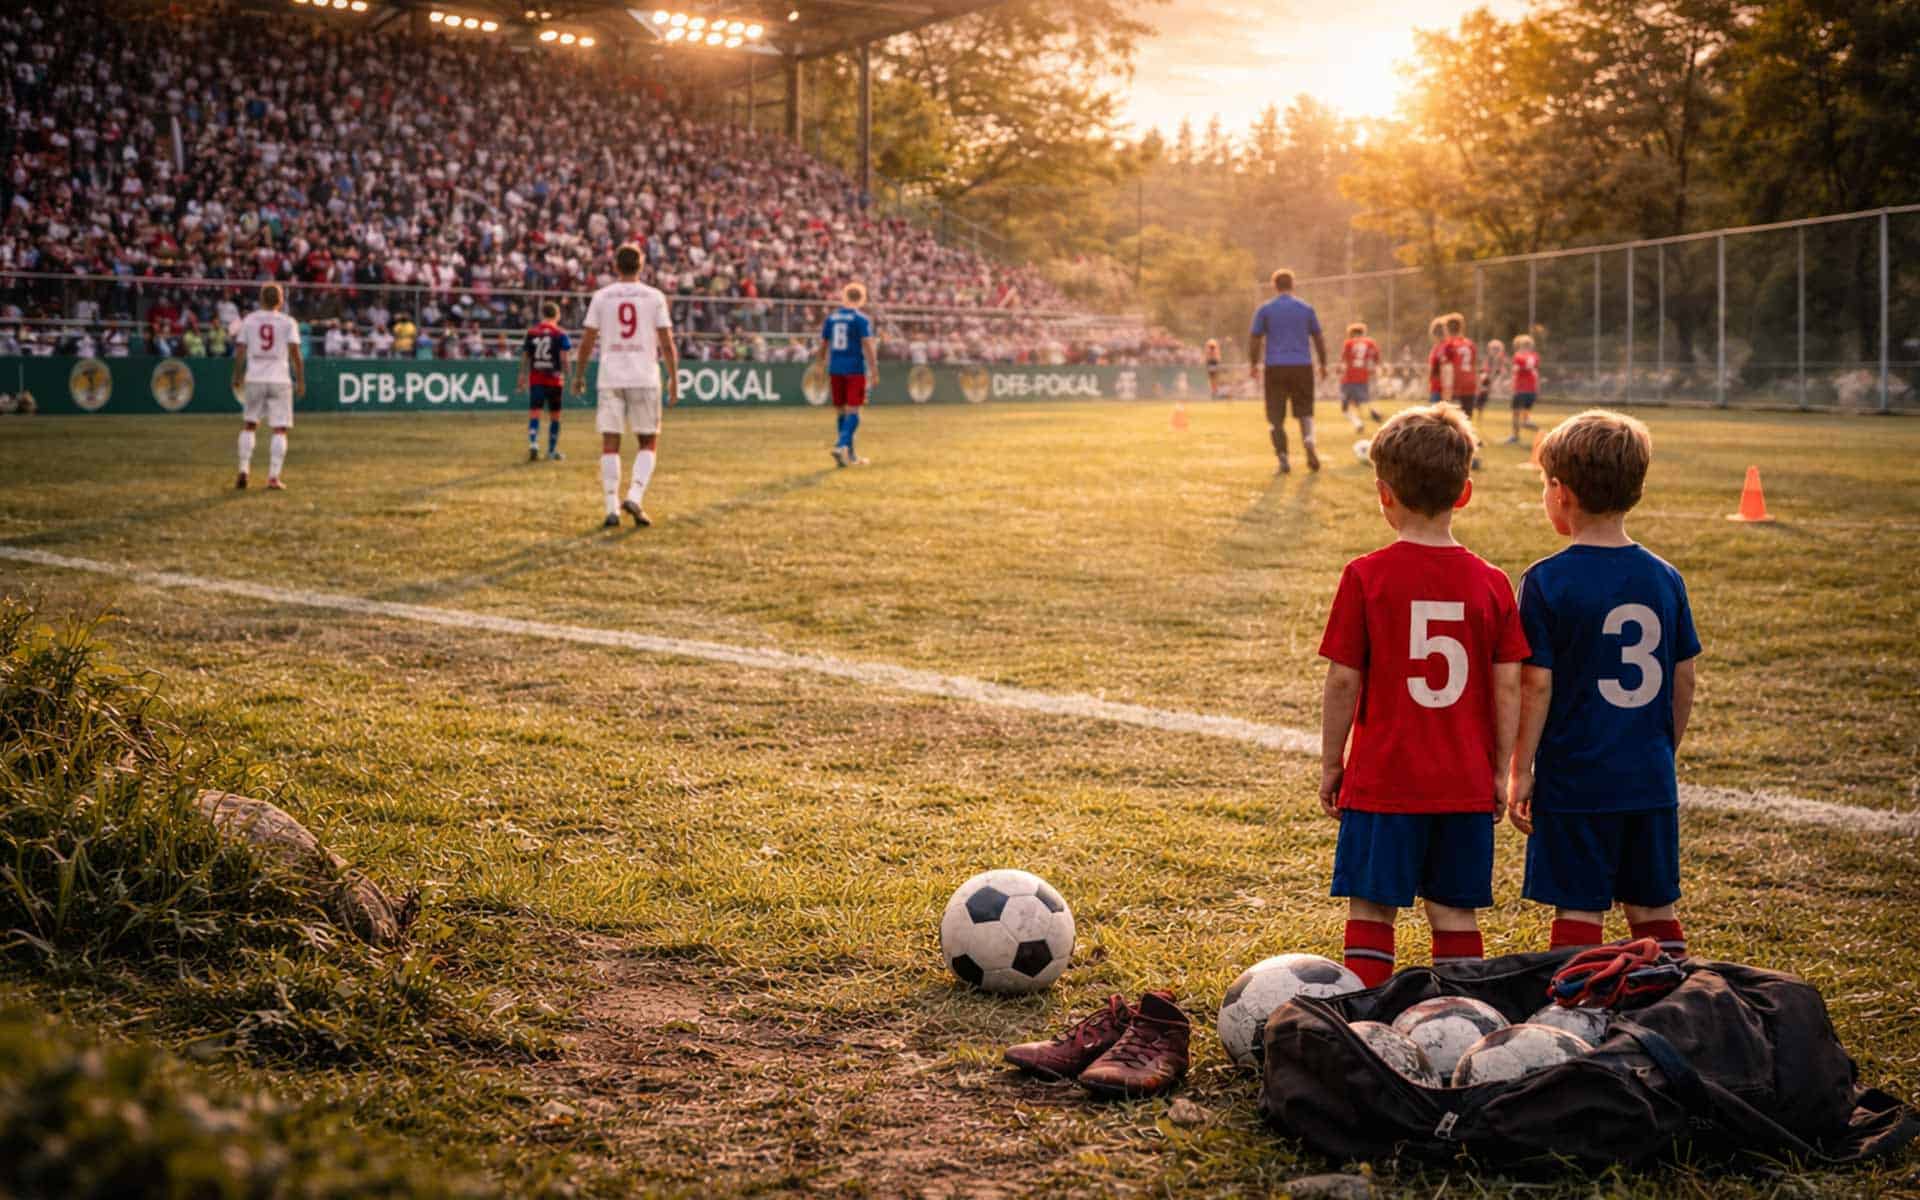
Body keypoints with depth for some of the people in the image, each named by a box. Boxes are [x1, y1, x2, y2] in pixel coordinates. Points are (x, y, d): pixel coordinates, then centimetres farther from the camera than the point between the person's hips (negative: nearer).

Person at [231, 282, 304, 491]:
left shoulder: (249, 320, 6)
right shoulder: (287, 322, 0)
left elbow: (240, 352, 5)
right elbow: (295, 353, -6)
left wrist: (237, 377, 16)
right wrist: (300, 380, -1)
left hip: (254, 380, 2)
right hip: (280, 380, -2)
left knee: (248, 424, 17)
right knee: (280, 429, 1)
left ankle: (244, 470, 7)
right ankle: (273, 478, -7)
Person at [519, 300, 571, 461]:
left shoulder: (531, 333, 4)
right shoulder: (560, 334, -4)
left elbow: (525, 357, 6)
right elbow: (563, 358, -9)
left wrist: (523, 376, 14)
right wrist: (566, 375, 0)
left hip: (535, 379, 2)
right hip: (554, 379, -2)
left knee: (534, 412, -2)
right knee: (554, 415, 10)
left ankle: (533, 443, -25)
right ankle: (552, 451, 16)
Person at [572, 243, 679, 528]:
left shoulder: (601, 297, 4)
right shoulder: (654, 297, 2)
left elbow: (587, 341, 4)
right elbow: (667, 343, -2)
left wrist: (579, 375, 15)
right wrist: (673, 378, 4)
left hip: (610, 379, 1)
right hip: (645, 379, -1)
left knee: (610, 443, 5)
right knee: (648, 443, 9)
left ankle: (612, 508, -1)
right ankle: (634, 497, -9)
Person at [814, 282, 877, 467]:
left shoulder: (831, 317, 9)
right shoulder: (861, 318, -7)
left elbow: (822, 345, 13)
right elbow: (868, 346, -13)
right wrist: (874, 372, -12)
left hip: (835, 369, 5)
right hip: (855, 369, -5)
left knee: (840, 411, 12)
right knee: (852, 411, -4)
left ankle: (849, 454, 17)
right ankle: (842, 445, -23)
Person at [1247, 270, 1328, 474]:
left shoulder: (1264, 310, 2)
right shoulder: (1306, 308, 7)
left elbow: (1255, 340, 1)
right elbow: (1318, 339, 10)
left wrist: (1254, 365, 13)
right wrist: (1323, 365, 20)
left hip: (1275, 368, -1)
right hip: (1302, 366, 1)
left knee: (1276, 416, 4)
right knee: (1305, 411, 12)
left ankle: (1283, 459, -4)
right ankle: (1308, 439, -18)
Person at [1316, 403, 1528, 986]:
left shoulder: (1365, 577, -8)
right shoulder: (1491, 583, 0)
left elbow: (1343, 681, -6)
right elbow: (1507, 686, 1)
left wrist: (1331, 763, 5)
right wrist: (1500, 771, 11)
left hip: (1382, 781, -3)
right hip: (1466, 784, 3)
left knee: (1371, 910, 5)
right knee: (1455, 912, 11)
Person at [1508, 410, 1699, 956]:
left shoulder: (1546, 581, -11)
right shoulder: (1664, 578, 3)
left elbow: (1536, 686, -11)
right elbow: (1684, 682, 8)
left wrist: (1521, 771, -2)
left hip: (1576, 781, -4)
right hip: (1651, 782, 5)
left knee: (1579, 912, 3)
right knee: (1654, 910, 14)